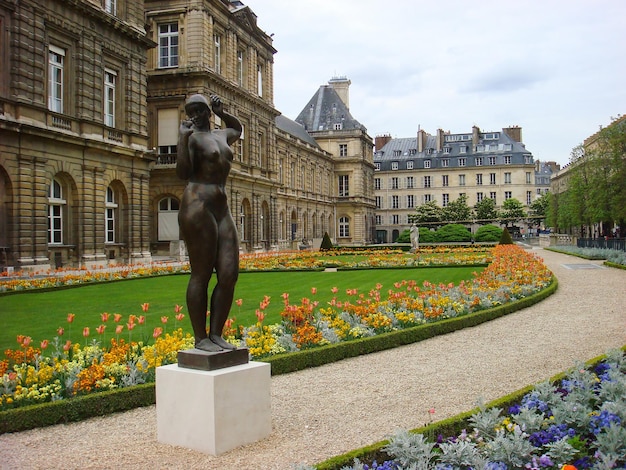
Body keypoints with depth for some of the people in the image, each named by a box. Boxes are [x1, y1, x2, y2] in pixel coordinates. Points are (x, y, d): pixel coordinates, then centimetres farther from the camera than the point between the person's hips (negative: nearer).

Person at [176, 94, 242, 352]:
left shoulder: (220, 135, 22)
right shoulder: (191, 137, 0)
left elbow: (237, 128, 45)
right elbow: (183, 173, -14)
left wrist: (221, 112, 30)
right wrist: (183, 137, -19)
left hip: (222, 211, 8)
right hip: (198, 208, -8)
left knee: (229, 276, 1)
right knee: (201, 275, -5)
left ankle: (216, 335, 9)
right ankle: (200, 338, 3)